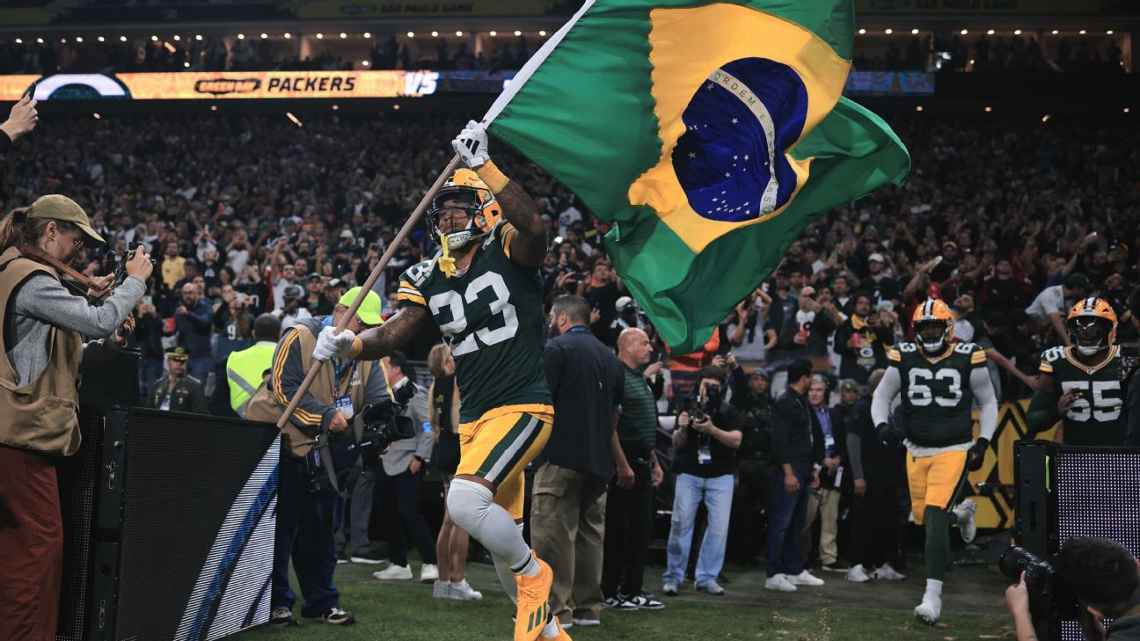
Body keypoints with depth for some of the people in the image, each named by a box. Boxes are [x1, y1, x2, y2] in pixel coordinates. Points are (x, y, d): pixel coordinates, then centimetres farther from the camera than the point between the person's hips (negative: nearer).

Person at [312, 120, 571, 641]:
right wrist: (349, 345, -19)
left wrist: (481, 165, -33)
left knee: (464, 500, -26)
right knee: (502, 540, 13)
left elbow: (532, 224, -30)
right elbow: (394, 334, -1)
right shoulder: (430, 279, 9)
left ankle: (533, 573, 1)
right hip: (474, 418, 7)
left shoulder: (509, 252, -7)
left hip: (523, 406, -7)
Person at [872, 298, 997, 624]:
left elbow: (988, 403, 7)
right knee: (923, 516, 12)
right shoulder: (903, 357, -1)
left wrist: (982, 442, -3)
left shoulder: (968, 358, -5)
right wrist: (882, 425, -13)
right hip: (916, 450, 4)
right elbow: (881, 396, 7)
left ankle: (933, 596, -12)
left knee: (935, 517, -16)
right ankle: (961, 512, 48)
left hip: (954, 450, -4)